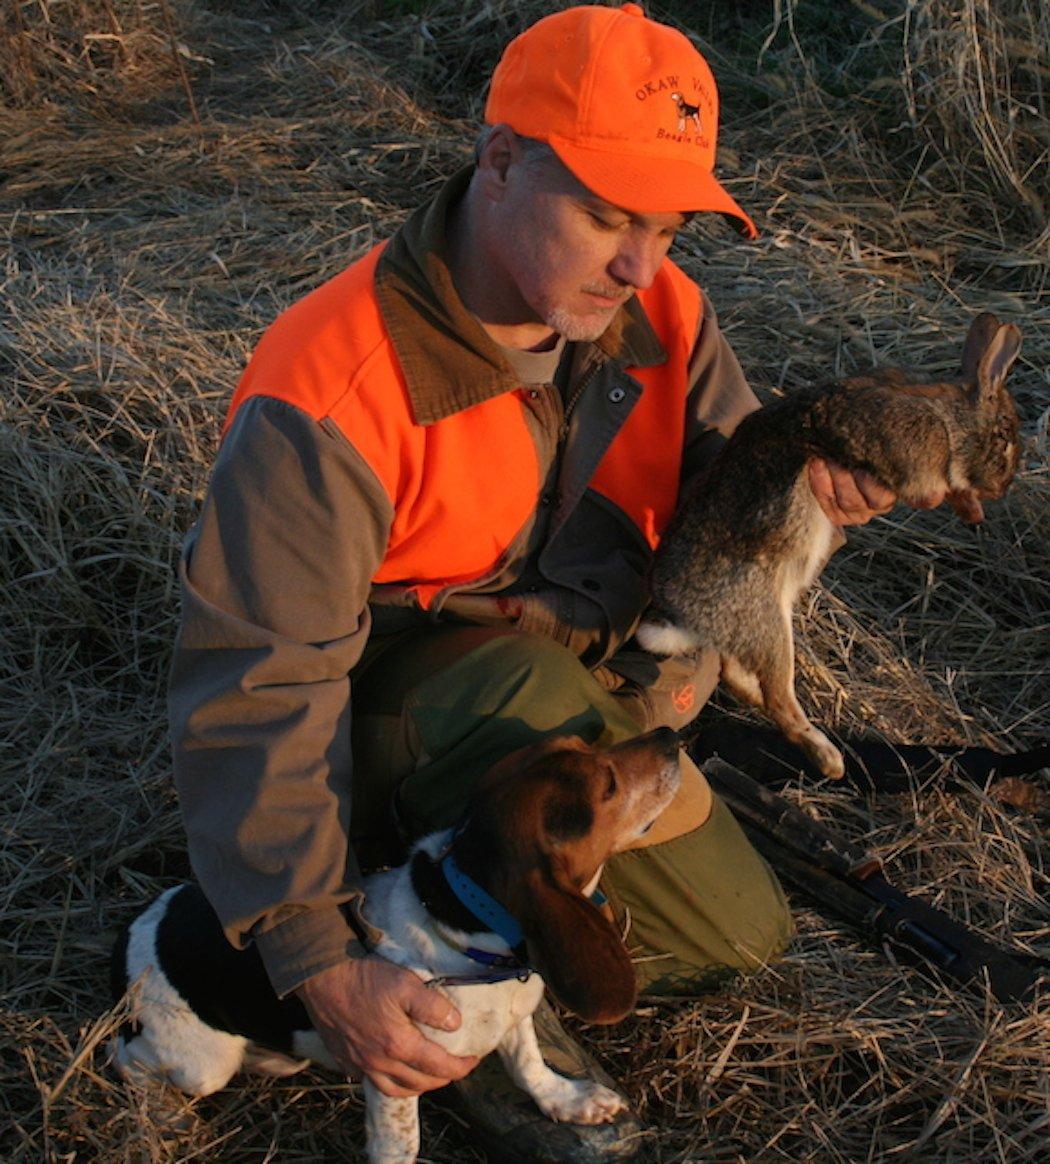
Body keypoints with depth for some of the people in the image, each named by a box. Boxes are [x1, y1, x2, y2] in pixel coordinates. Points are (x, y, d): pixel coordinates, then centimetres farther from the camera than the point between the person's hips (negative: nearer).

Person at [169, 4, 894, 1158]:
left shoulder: (655, 314, -11)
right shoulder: (331, 395, -33)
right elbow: (253, 683, -32)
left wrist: (802, 480, -27)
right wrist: (319, 963, -38)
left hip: (576, 706, 7)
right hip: (370, 734, -7)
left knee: (739, 935, 12)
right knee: (539, 684, -39)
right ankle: (500, 1021, -15)